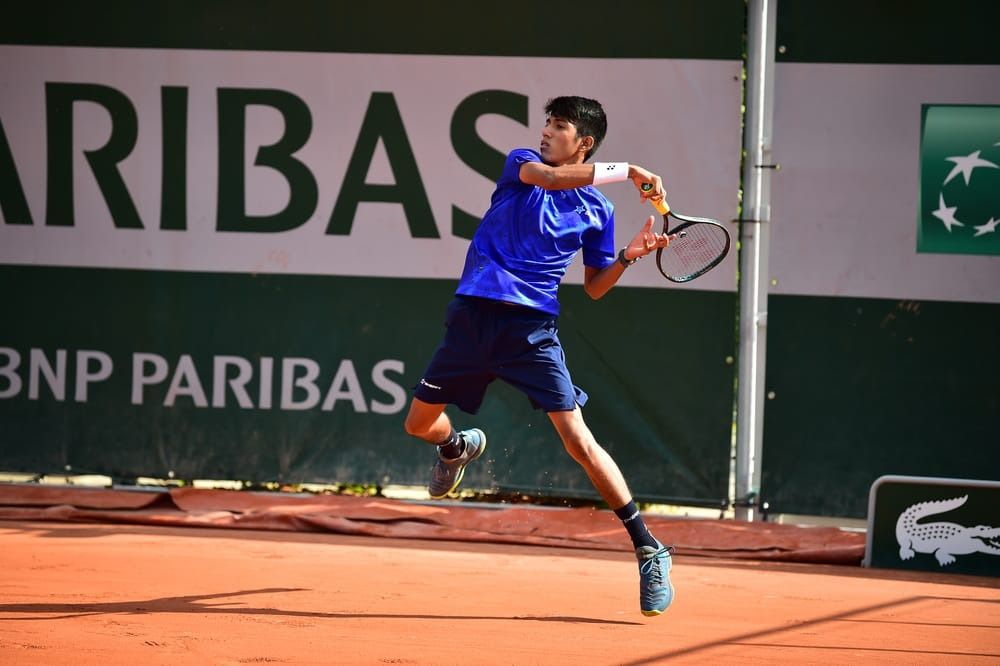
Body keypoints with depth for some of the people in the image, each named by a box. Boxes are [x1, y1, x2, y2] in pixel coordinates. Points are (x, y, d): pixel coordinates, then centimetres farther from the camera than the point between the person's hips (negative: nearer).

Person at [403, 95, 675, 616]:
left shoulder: (597, 209, 7)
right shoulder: (522, 163, 5)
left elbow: (594, 286, 14)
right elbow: (548, 177, -20)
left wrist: (628, 256, -4)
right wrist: (626, 170, -19)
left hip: (532, 328, -2)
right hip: (474, 316, 2)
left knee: (579, 441, -13)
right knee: (419, 425, 13)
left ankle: (649, 550, -8)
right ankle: (460, 448, 51)